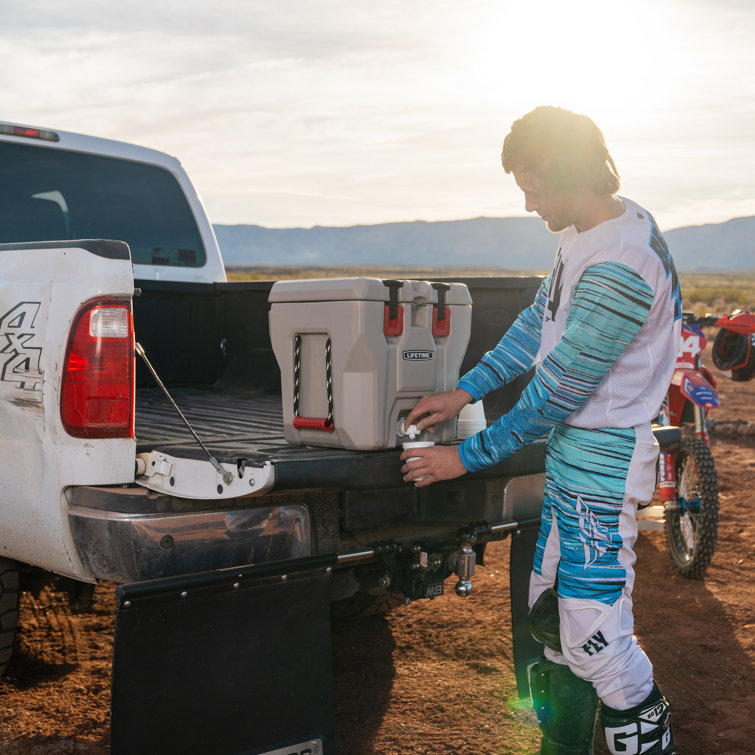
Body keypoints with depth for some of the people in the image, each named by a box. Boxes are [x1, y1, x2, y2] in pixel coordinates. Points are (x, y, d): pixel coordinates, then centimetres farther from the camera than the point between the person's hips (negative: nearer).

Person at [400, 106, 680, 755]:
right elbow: (539, 324, 17)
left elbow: (557, 393, -22)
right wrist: (464, 391, 12)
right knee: (550, 613, 17)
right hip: (568, 456, 10)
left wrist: (467, 457, -13)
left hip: (605, 464, -10)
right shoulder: (584, 232, 6)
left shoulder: (620, 269, -26)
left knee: (593, 634, -8)